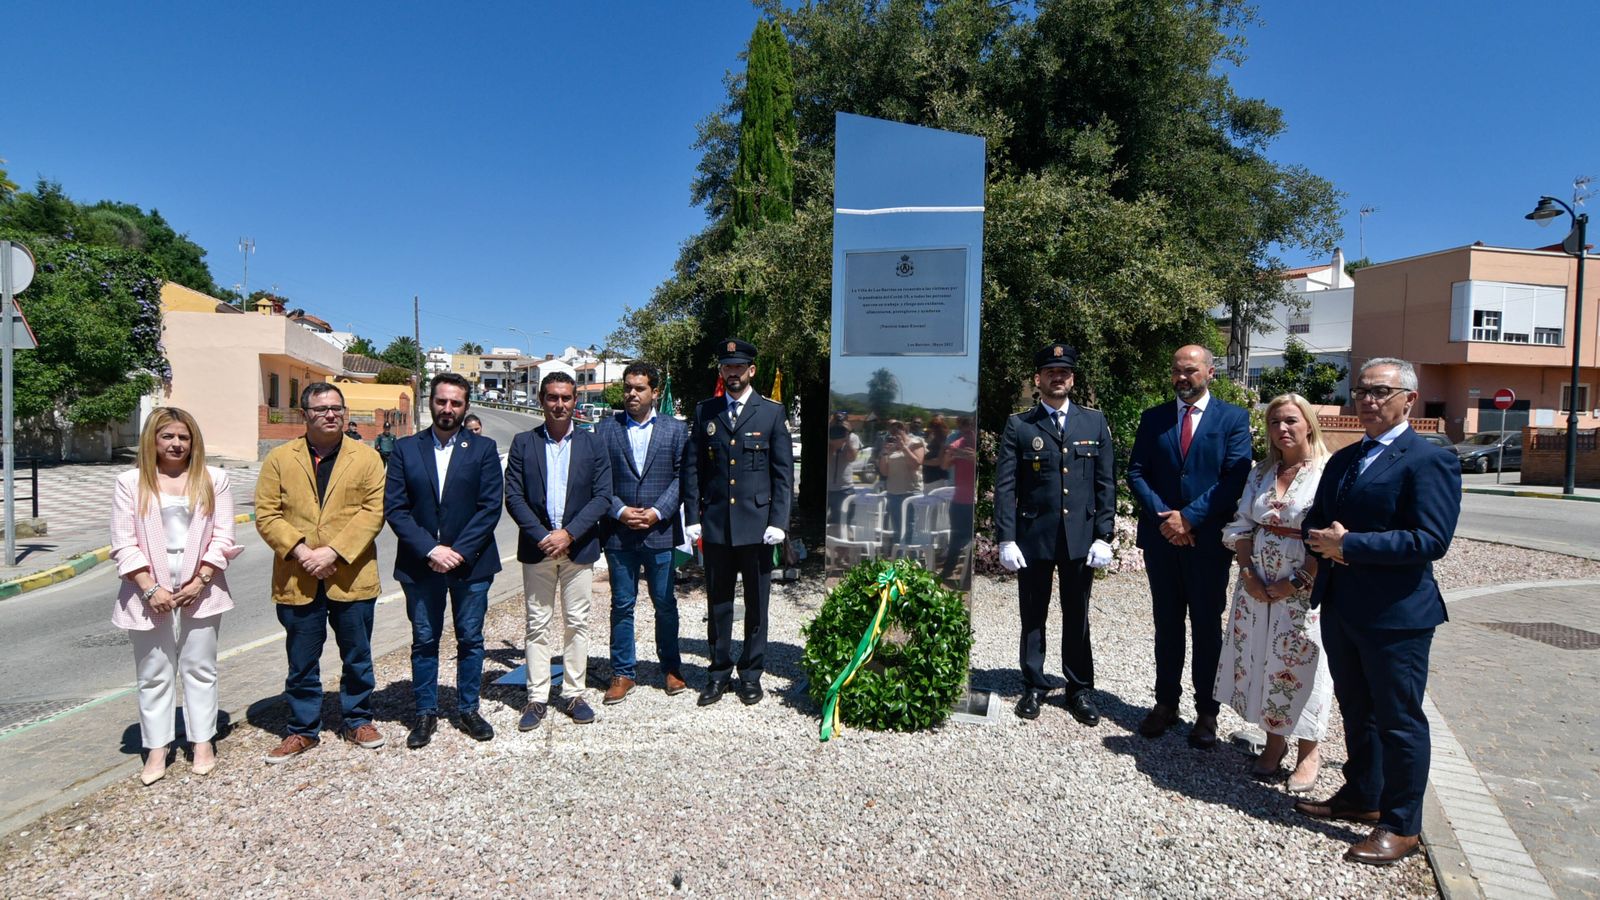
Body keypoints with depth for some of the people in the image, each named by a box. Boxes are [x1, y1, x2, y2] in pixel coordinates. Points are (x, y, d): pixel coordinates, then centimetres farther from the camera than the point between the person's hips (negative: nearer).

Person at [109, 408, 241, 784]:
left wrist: (201, 580, -10)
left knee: (199, 668, 9)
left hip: (199, 590, 0)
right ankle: (156, 750, 17)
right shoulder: (130, 482, 1)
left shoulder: (213, 479, 2)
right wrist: (150, 588, -11)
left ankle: (202, 743, 19)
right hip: (150, 591, 0)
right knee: (154, 673, 8)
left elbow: (222, 537, 0)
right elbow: (124, 544, -3)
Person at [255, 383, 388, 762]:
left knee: (357, 657, 12)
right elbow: (266, 515, -1)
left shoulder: (367, 458, 1)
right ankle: (303, 729, 27)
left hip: (352, 578, -1)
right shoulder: (279, 459, 4)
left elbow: (373, 511, -7)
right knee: (302, 662, 12)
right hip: (297, 581, 1)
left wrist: (332, 552, -17)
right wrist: (301, 551, -15)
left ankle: (358, 720, 29)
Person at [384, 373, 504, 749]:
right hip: (420, 563, 1)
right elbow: (394, 508, -3)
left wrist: (459, 551, -14)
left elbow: (490, 507, -5)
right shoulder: (406, 449, 3)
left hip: (471, 563, 0)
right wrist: (430, 549, -14)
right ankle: (425, 713, 23)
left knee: (470, 640, 9)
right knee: (424, 642, 10)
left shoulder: (483, 449, 0)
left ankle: (468, 710, 23)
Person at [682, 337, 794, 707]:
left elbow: (784, 472, -1)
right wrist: (692, 517, 1)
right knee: (718, 602, 10)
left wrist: (778, 521, -8)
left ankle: (751, 673, 21)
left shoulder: (772, 412, 1)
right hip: (715, 523, 2)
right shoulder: (705, 412, 8)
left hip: (756, 523, -2)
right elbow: (692, 468, 9)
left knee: (756, 603, 8)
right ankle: (719, 672, 23)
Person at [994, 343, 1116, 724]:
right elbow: (1005, 487, -3)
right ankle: (1034, 686, 25)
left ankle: (1080, 689, 26)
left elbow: (1106, 483, 4)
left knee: (1077, 618, 12)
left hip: (1081, 537, 1)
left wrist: (1103, 536, -2)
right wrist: (1006, 539, -9)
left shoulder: (1094, 421, 6)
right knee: (1033, 617, 10)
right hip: (1033, 536, -1)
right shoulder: (1018, 426, 0)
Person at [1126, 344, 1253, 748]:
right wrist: (1163, 516, -12)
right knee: (1167, 624, 11)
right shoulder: (1153, 418, 8)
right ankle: (1166, 702, 22)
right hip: (1161, 537, 3)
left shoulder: (1233, 418, -1)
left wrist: (1188, 517, -16)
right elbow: (1136, 473, 2)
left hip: (1208, 539, -2)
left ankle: (1207, 711, 17)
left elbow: (1235, 478, -10)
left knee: (1207, 627, 7)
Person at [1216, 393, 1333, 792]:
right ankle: (1274, 741, 26)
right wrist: (1248, 573, -4)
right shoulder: (1260, 474, 9)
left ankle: (1309, 751, 21)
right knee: (1259, 660, 9)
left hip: (1304, 591, -5)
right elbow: (1240, 527, 9)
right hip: (1257, 587, 5)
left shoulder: (1327, 473, -9)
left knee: (1300, 665, 3)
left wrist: (1297, 581, -15)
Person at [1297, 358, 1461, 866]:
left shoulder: (1430, 461, -11)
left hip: (1396, 614, -8)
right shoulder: (1342, 460, 13)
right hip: (1341, 608, 8)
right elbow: (1315, 521, 14)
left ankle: (1401, 827, 18)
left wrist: (1350, 544, -21)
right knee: (1356, 710, 20)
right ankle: (1361, 796, 37)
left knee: (1398, 720, 4)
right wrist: (1326, 542, -8)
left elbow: (1431, 539, -20)